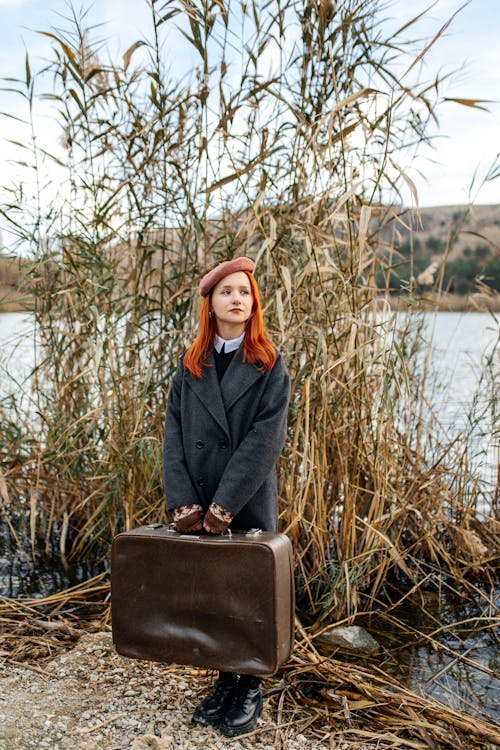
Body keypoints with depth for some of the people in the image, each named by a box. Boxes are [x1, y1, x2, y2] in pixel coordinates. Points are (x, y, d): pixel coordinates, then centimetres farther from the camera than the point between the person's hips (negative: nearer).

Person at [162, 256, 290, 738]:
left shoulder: (269, 367, -4)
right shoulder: (190, 367, 6)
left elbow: (264, 441, -13)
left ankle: (250, 689, 27)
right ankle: (224, 680, 31)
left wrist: (225, 505, -18)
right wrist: (182, 502, -11)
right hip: (197, 509, 3)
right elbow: (173, 436, 0)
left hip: (249, 506, -3)